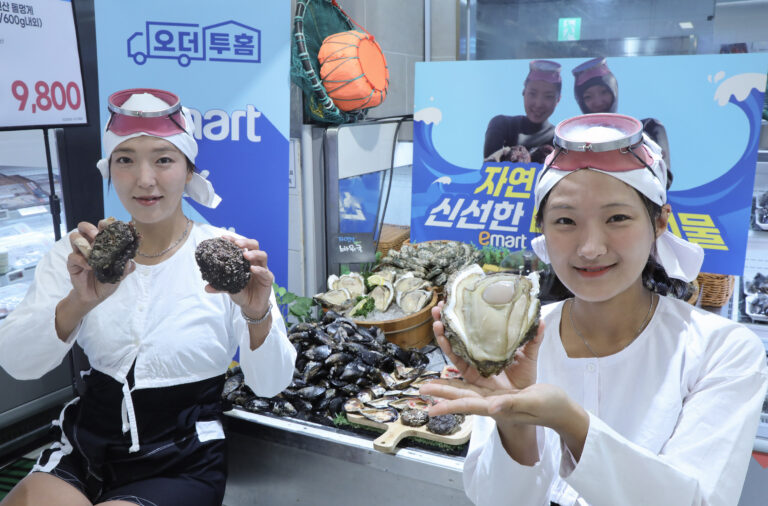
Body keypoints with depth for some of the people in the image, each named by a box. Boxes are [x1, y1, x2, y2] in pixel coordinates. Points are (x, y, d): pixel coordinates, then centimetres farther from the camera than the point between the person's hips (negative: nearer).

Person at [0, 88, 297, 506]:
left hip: (180, 468, -3)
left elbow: (270, 385, -14)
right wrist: (79, 303, -31)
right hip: (82, 453, 3)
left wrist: (258, 317, -35)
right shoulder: (80, 253, -1)